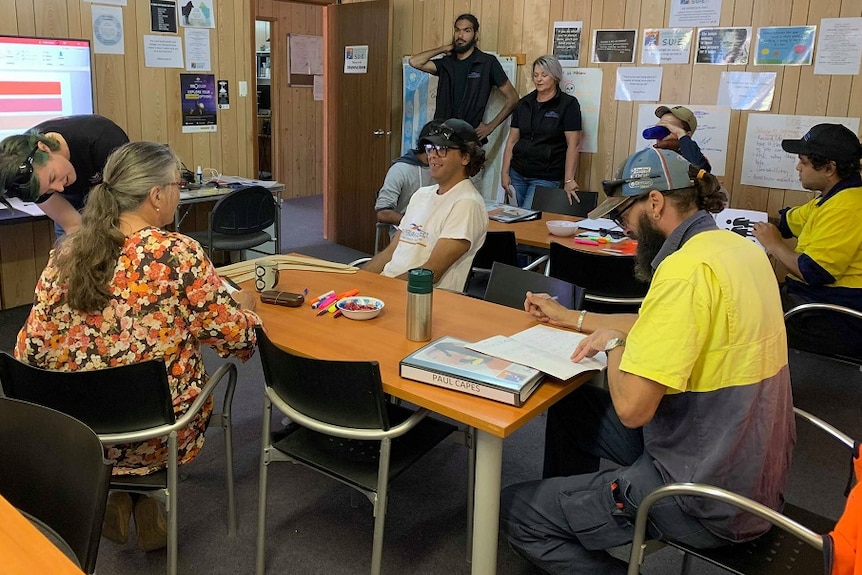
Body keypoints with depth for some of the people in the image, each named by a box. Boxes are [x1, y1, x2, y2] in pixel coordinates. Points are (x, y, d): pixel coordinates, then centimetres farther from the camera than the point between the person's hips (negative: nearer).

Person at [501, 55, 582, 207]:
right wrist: (504, 172, 4)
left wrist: (569, 180, -17)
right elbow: (512, 140, 11)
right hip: (517, 174, 5)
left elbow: (573, 145, -10)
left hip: (547, 178, -5)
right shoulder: (524, 103, 11)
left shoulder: (568, 104, -4)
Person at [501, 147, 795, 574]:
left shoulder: (688, 268, -26)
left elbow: (631, 407, -29)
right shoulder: (736, 247, 4)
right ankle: (569, 510, 37)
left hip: (707, 498, -9)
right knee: (568, 406, 22)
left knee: (515, 510, -1)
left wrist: (613, 342, -8)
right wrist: (570, 318, 22)